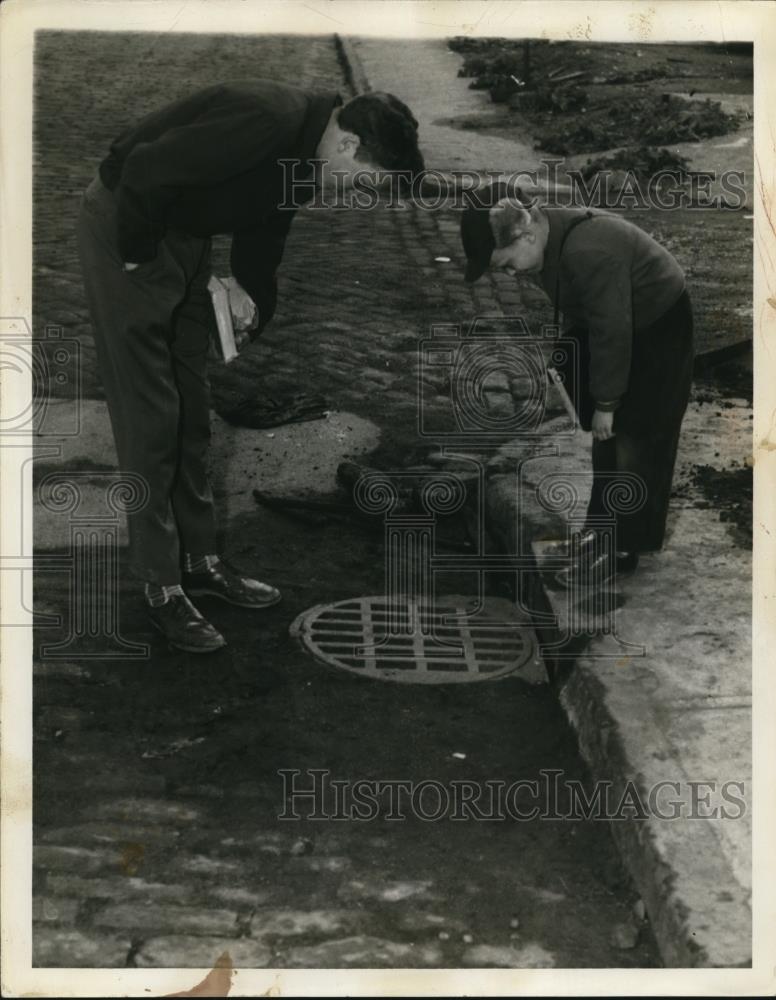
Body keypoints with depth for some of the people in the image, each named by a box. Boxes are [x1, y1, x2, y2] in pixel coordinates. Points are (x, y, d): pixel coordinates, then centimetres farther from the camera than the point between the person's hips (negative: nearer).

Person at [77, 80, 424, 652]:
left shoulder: (307, 157, 1)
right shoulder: (266, 121, -28)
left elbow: (263, 225, 16)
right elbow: (145, 170, -29)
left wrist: (252, 294, 5)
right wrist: (140, 258, -18)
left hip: (184, 237, 9)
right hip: (127, 229, -9)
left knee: (192, 413, 12)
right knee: (150, 418, -5)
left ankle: (200, 561, 23)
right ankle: (162, 586, 4)